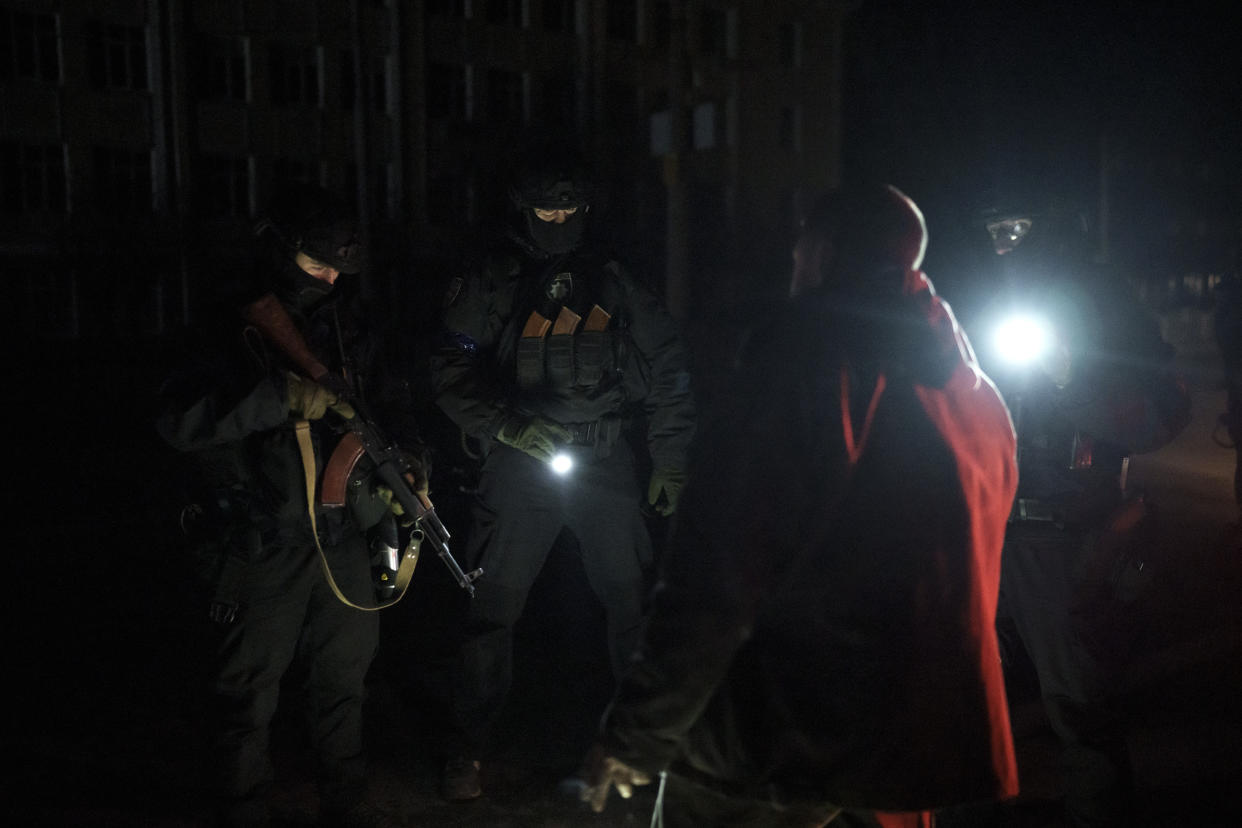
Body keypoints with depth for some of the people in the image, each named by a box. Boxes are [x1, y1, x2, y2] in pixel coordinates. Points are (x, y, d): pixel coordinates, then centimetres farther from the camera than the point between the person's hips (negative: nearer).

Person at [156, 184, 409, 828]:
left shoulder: (343, 327, 8)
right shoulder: (232, 333, -12)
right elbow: (178, 420, -23)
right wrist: (280, 398, -31)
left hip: (338, 534, 7)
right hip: (259, 550, -6)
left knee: (344, 675, 18)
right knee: (248, 691, 6)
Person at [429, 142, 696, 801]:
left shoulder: (615, 281, 8)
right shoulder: (488, 282, 3)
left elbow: (666, 369, 11)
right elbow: (453, 374, -2)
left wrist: (669, 460, 7)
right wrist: (510, 425, -18)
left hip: (608, 464, 2)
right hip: (522, 464, -1)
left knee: (633, 599, 4)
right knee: (494, 605, -1)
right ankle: (466, 751, 13)